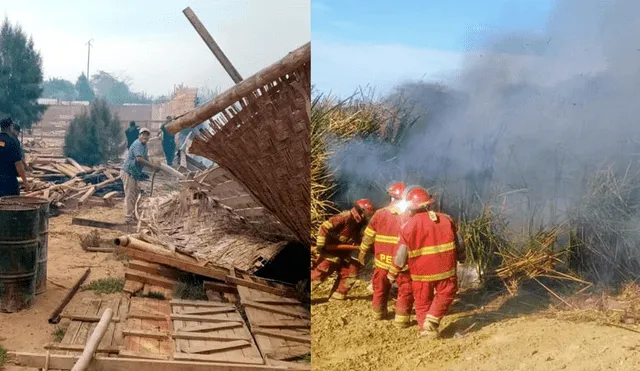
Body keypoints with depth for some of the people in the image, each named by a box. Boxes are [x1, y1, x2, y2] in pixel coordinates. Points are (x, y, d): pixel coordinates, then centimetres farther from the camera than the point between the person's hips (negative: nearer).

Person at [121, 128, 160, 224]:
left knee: (134, 194, 18)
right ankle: (128, 218, -5)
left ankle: (132, 214, 30)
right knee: (130, 195, -8)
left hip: (134, 174, 10)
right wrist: (153, 166, -32)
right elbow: (139, 159, -33)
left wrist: (153, 168, 1)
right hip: (128, 172, -10)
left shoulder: (144, 146, 12)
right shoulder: (137, 144, -19)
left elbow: (146, 159, 17)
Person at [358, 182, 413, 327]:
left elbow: (368, 235, 3)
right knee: (405, 290, 8)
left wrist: (362, 251, 16)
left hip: (382, 260, 3)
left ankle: (379, 312, 35)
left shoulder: (380, 214, -3)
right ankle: (401, 318, 5)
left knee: (380, 287, 20)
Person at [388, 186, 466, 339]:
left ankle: (424, 329, 22)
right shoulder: (446, 220, -3)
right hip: (445, 269, 1)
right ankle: (431, 320, 8)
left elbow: (401, 256, -7)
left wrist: (392, 274, 8)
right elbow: (458, 244, 7)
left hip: (421, 272, -1)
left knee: (422, 302, 17)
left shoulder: (408, 227, -11)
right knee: (445, 294, 22)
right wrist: (461, 258, 27)